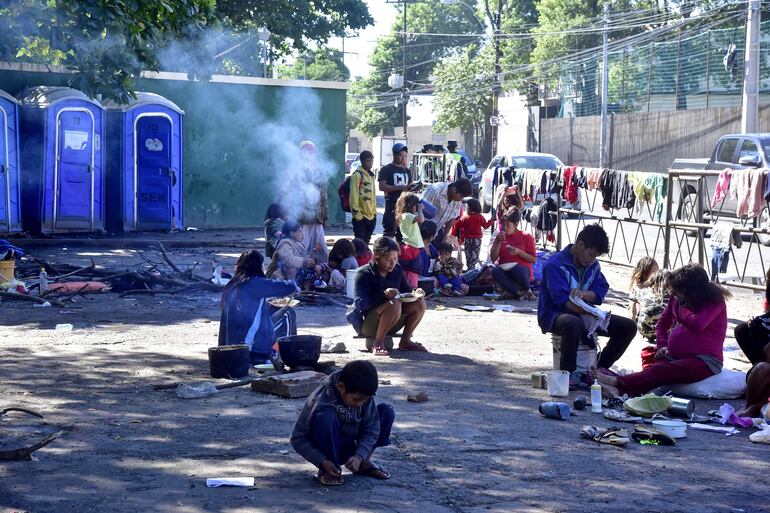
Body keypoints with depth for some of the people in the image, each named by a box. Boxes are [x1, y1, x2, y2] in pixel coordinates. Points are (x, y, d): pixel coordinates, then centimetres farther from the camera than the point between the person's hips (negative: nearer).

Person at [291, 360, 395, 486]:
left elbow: (371, 429, -10)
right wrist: (323, 462, -31)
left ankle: (364, 462, 3)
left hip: (352, 448, 5)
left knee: (387, 411, -11)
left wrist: (359, 456, -26)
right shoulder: (320, 401, -29)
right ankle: (326, 470, -15)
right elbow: (297, 439, -23)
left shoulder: (363, 396, -16)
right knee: (326, 416, -36)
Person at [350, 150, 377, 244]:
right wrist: (356, 213, -18)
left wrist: (374, 211, 18)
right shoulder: (357, 175, -10)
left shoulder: (371, 175, 16)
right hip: (360, 216, -8)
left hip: (371, 215, 8)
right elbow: (354, 195, -15)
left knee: (366, 241, 15)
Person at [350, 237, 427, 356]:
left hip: (390, 325, 7)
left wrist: (415, 293, -12)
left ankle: (405, 341, -1)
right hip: (366, 323, -7)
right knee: (395, 304, -34)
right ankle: (378, 344, -22)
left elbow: (406, 291, 13)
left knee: (419, 304, -12)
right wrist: (384, 295, -37)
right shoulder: (364, 274, -14)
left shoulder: (397, 270, 5)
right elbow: (360, 303, -23)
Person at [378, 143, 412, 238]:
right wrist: (399, 187, -20)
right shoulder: (386, 170, -2)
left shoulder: (407, 171, 18)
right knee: (389, 234, -10)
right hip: (392, 205, -6)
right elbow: (382, 186, -12)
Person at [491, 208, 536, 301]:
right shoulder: (500, 236, 11)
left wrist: (518, 252, -14)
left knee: (516, 269, -40)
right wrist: (498, 242, -7)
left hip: (523, 269, -2)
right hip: (504, 270, 3)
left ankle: (528, 291, -13)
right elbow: (493, 258, 5)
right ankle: (519, 293, -33)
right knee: (495, 271, -34)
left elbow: (533, 259, 0)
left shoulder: (526, 236, 4)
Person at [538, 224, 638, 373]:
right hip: (555, 315, -7)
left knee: (628, 326, -3)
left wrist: (583, 294, -23)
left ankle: (600, 368, 8)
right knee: (573, 324, -44)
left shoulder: (593, 266, 10)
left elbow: (601, 290, 1)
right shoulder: (555, 264, -15)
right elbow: (562, 300, -24)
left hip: (584, 314, 8)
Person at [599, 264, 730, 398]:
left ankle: (617, 383, -50)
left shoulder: (715, 301, -6)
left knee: (660, 371, -33)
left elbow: (698, 324, -23)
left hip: (705, 361, -6)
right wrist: (662, 346, 8)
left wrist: (681, 310, -5)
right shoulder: (677, 299, 15)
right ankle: (618, 390, -54)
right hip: (674, 357, 6)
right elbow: (662, 324, 25)